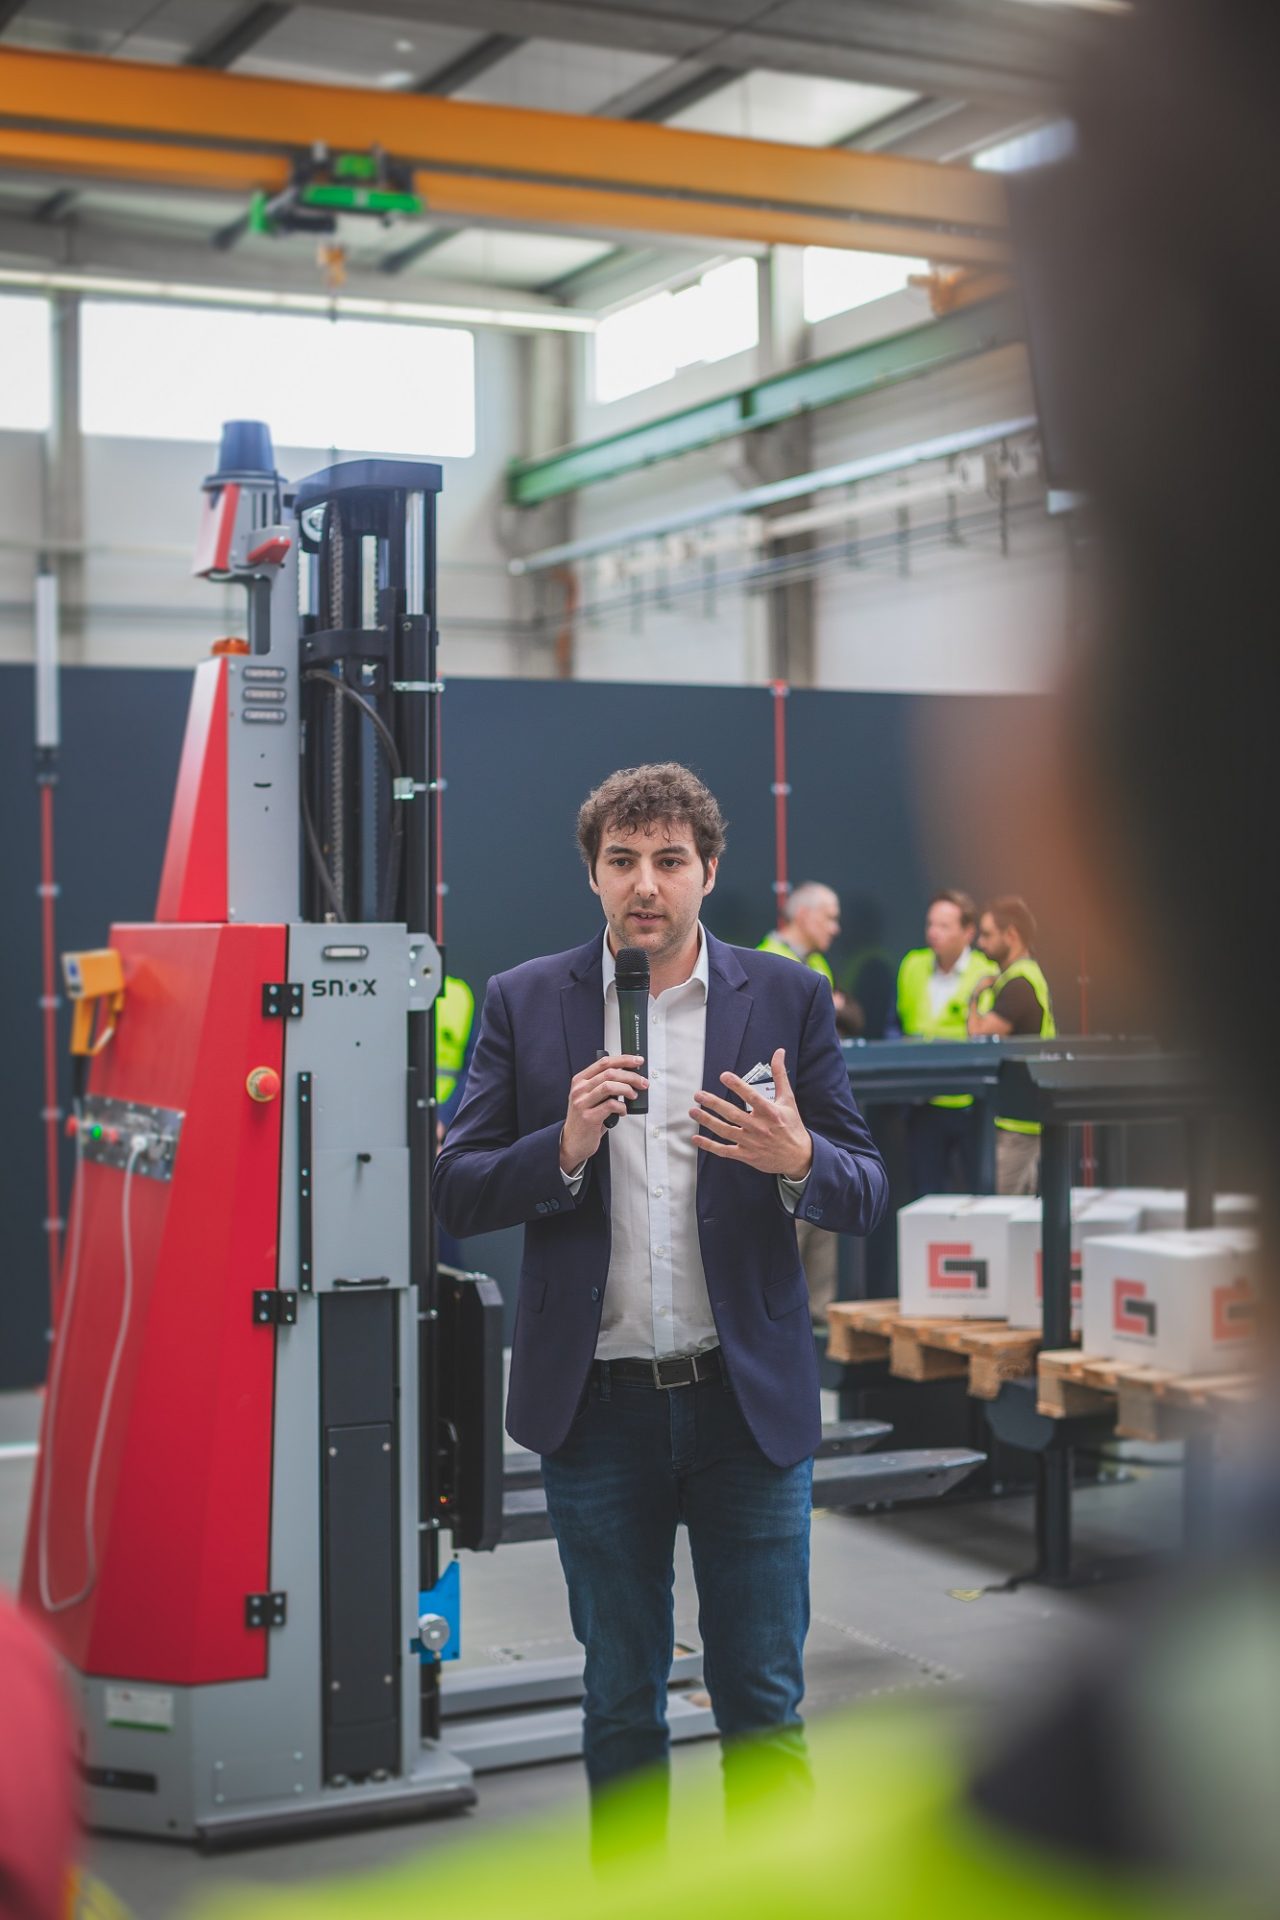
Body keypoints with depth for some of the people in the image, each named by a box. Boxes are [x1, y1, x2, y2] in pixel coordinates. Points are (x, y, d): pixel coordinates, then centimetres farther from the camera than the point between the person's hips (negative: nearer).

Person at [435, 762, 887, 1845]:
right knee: (619, 1706, 15)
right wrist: (566, 1147, -19)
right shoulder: (525, 1003, 1)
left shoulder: (789, 1000, 1)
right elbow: (458, 1196, -1)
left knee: (766, 1706, 6)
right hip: (596, 1403, 1)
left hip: (748, 1401, 0)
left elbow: (867, 1194, 1)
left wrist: (798, 1161, -21)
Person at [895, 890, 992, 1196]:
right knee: (924, 1195, 6)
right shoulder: (912, 966, 9)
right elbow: (899, 1025, 20)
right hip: (925, 1106, 4)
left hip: (971, 1105, -4)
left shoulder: (987, 975, -6)